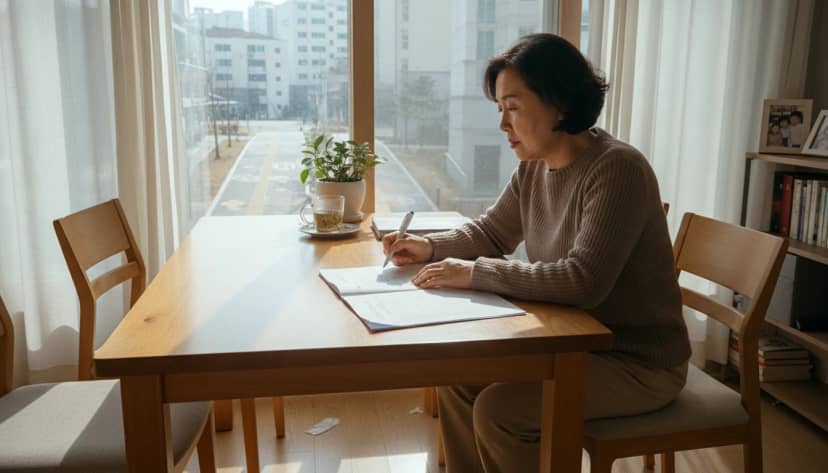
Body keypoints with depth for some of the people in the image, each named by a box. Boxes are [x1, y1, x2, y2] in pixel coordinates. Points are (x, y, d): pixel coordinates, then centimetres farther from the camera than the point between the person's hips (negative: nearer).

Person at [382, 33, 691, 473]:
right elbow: (490, 232, 13)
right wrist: (430, 247, -6)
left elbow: (583, 281, -33)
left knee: (497, 410, -20)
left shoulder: (617, 170, -24)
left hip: (638, 361, -7)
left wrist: (475, 273, -28)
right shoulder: (533, 168, 1)